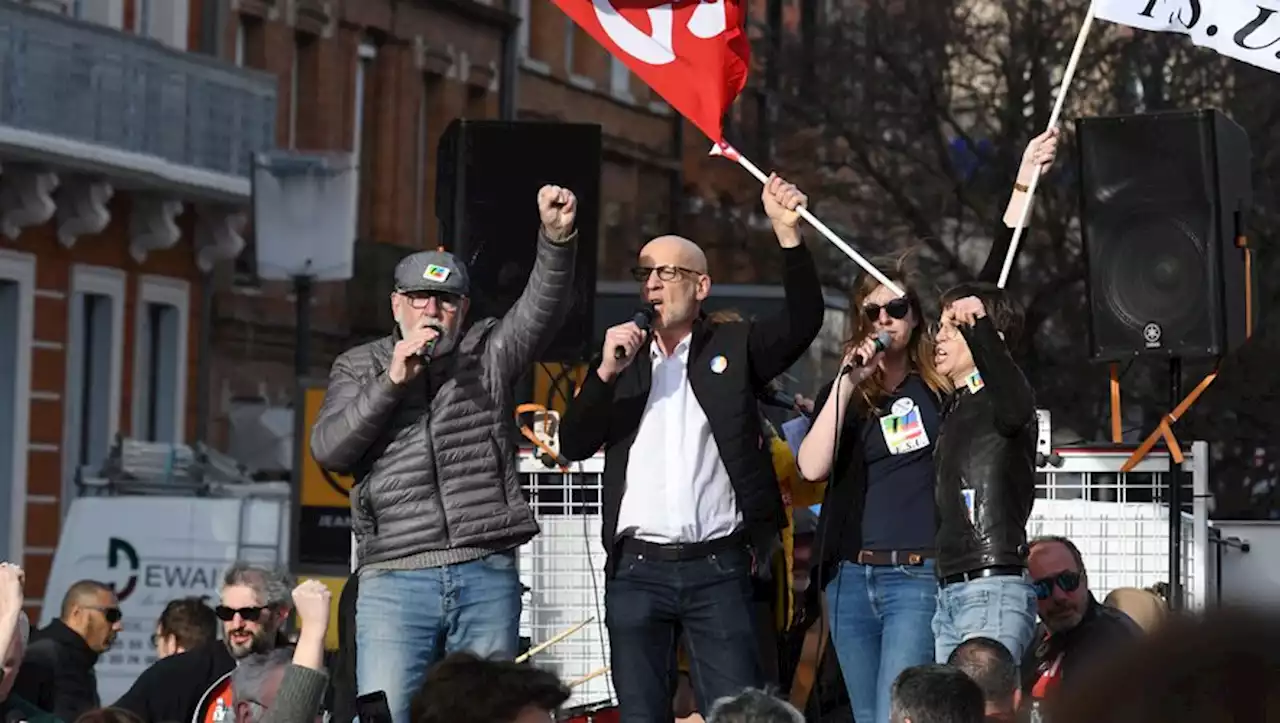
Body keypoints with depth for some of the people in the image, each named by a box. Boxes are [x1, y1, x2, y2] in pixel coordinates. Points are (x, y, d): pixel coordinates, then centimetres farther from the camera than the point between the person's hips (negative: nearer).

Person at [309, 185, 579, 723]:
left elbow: (543, 308, -3)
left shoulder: (487, 353, 14)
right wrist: (391, 381, -8)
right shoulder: (360, 367, 15)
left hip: (487, 577, 1)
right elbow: (329, 450, 2)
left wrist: (557, 238, -22)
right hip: (394, 579, -1)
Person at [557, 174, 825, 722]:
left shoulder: (733, 348, 9)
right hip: (636, 570, 2)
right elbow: (573, 445, 6)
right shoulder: (620, 358, 15)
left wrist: (788, 234, -20)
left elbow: (803, 321, -8)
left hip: (718, 568, -2)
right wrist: (606, 372, -9)